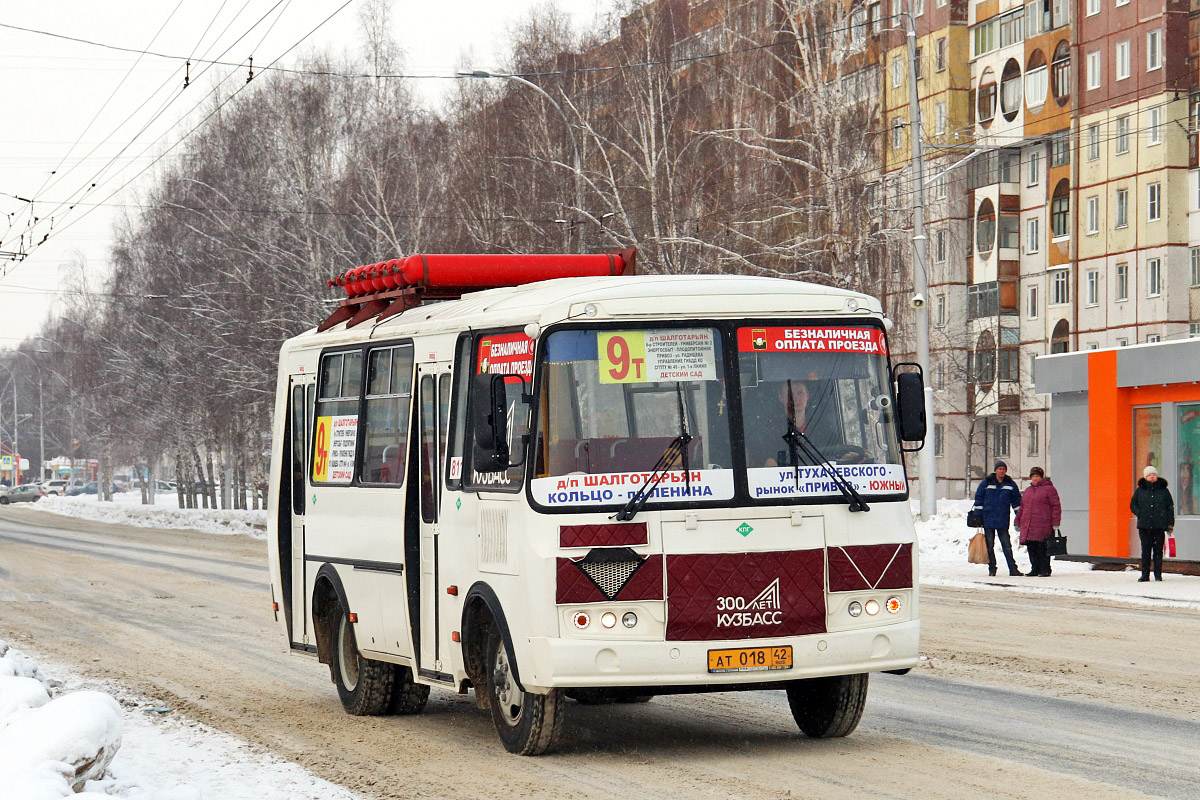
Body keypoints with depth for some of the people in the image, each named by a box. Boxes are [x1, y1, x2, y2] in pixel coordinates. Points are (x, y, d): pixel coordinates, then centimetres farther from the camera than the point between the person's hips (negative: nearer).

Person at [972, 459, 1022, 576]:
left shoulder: (1010, 484, 6)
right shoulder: (987, 483, 3)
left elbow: (1016, 501, 10)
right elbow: (979, 498, 5)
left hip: (1003, 522, 0)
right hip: (988, 520, 0)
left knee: (1007, 546, -3)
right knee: (989, 546, 4)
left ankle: (1012, 568, -2)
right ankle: (992, 568, 12)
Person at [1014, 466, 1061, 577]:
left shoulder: (1049, 489, 0)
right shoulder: (1028, 490, 22)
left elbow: (1056, 506, -4)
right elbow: (1022, 507, 26)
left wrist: (1055, 523, -10)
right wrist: (1018, 521, 22)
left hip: (1043, 525, -6)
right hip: (1028, 526, 6)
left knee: (1043, 549, -7)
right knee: (1032, 549, 6)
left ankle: (1045, 570, -2)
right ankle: (1035, 569, 13)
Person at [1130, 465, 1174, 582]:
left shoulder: (1163, 491, 7)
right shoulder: (1139, 491, 8)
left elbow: (1170, 507, 10)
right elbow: (1133, 505, 14)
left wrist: (1170, 524, 4)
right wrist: (1141, 515, -3)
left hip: (1159, 526, -1)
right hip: (1144, 526, 1)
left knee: (1158, 550, 0)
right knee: (1146, 550, 1)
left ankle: (1158, 574, 6)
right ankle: (1145, 575, 6)